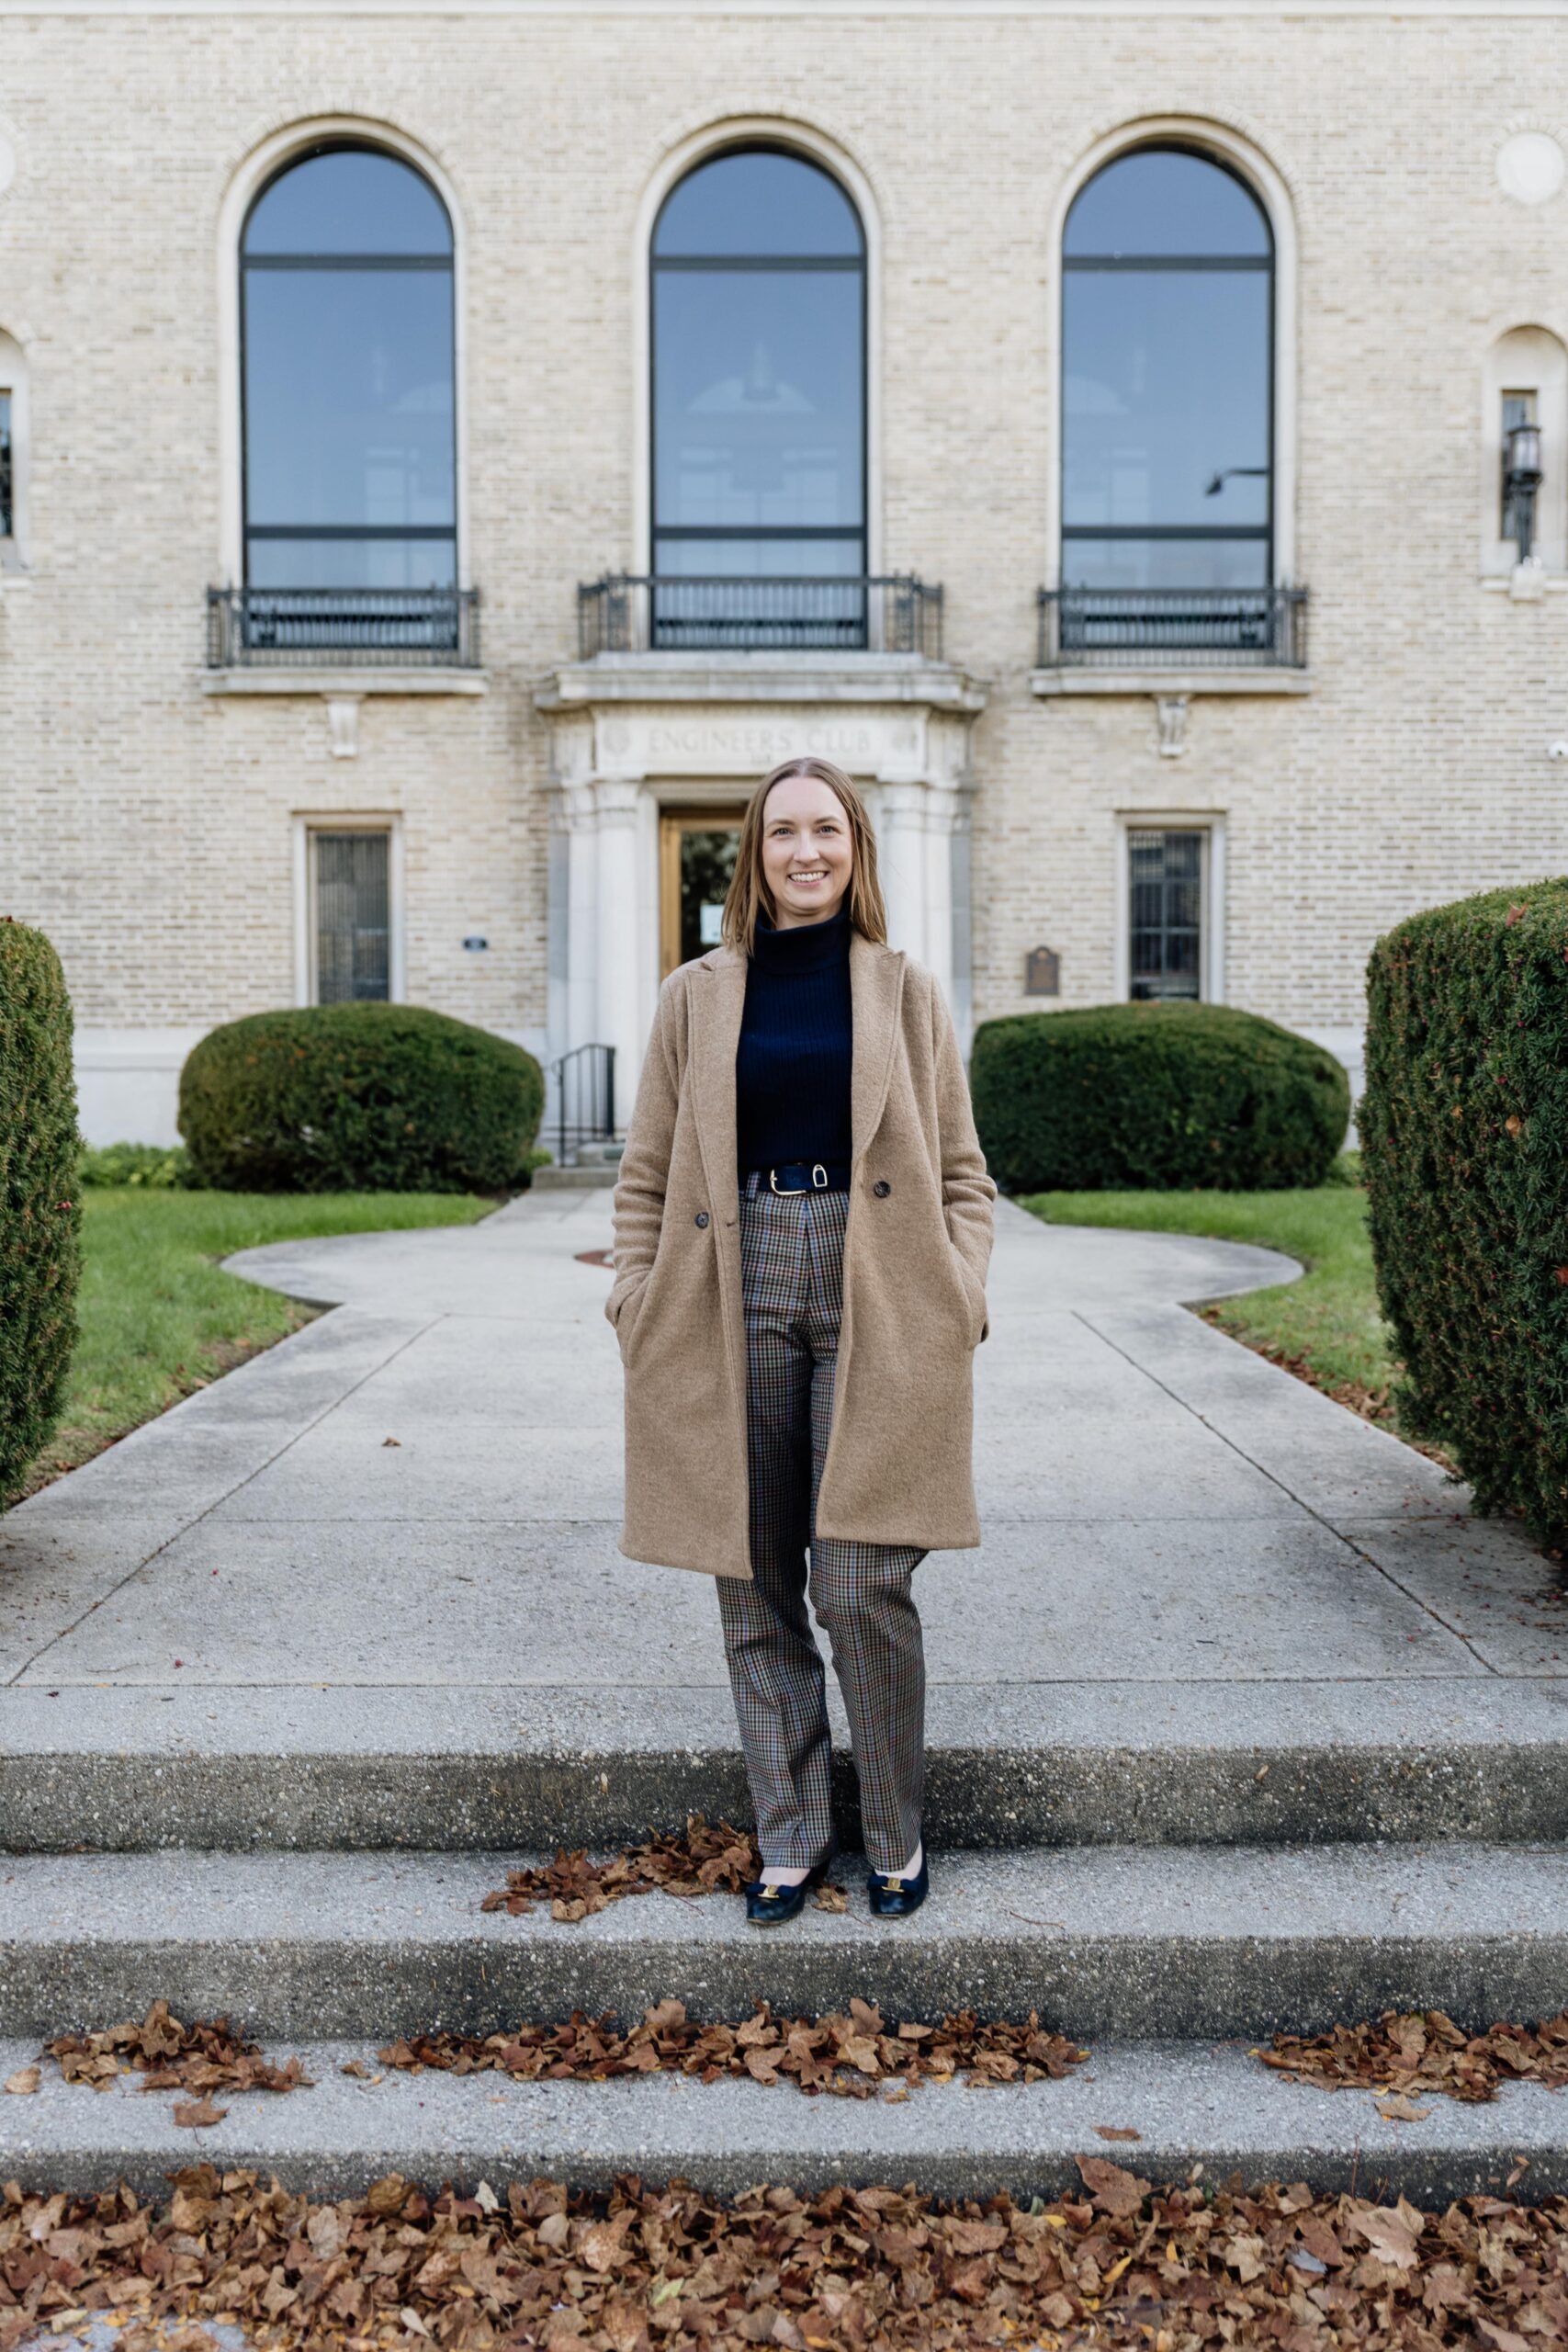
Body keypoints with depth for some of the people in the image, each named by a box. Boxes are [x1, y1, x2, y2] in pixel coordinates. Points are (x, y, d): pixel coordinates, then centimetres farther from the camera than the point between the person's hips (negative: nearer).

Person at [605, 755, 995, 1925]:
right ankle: (790, 1840, 22)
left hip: (874, 1306, -1)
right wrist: (638, 1303, 1)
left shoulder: (907, 993, 10)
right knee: (757, 1592, 6)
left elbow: (962, 1172, 10)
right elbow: (649, 1176, 12)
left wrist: (959, 1299, -3)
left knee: (864, 1588, -5)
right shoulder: (697, 997, 11)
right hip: (736, 1301, 2)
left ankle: (897, 1839, 17)